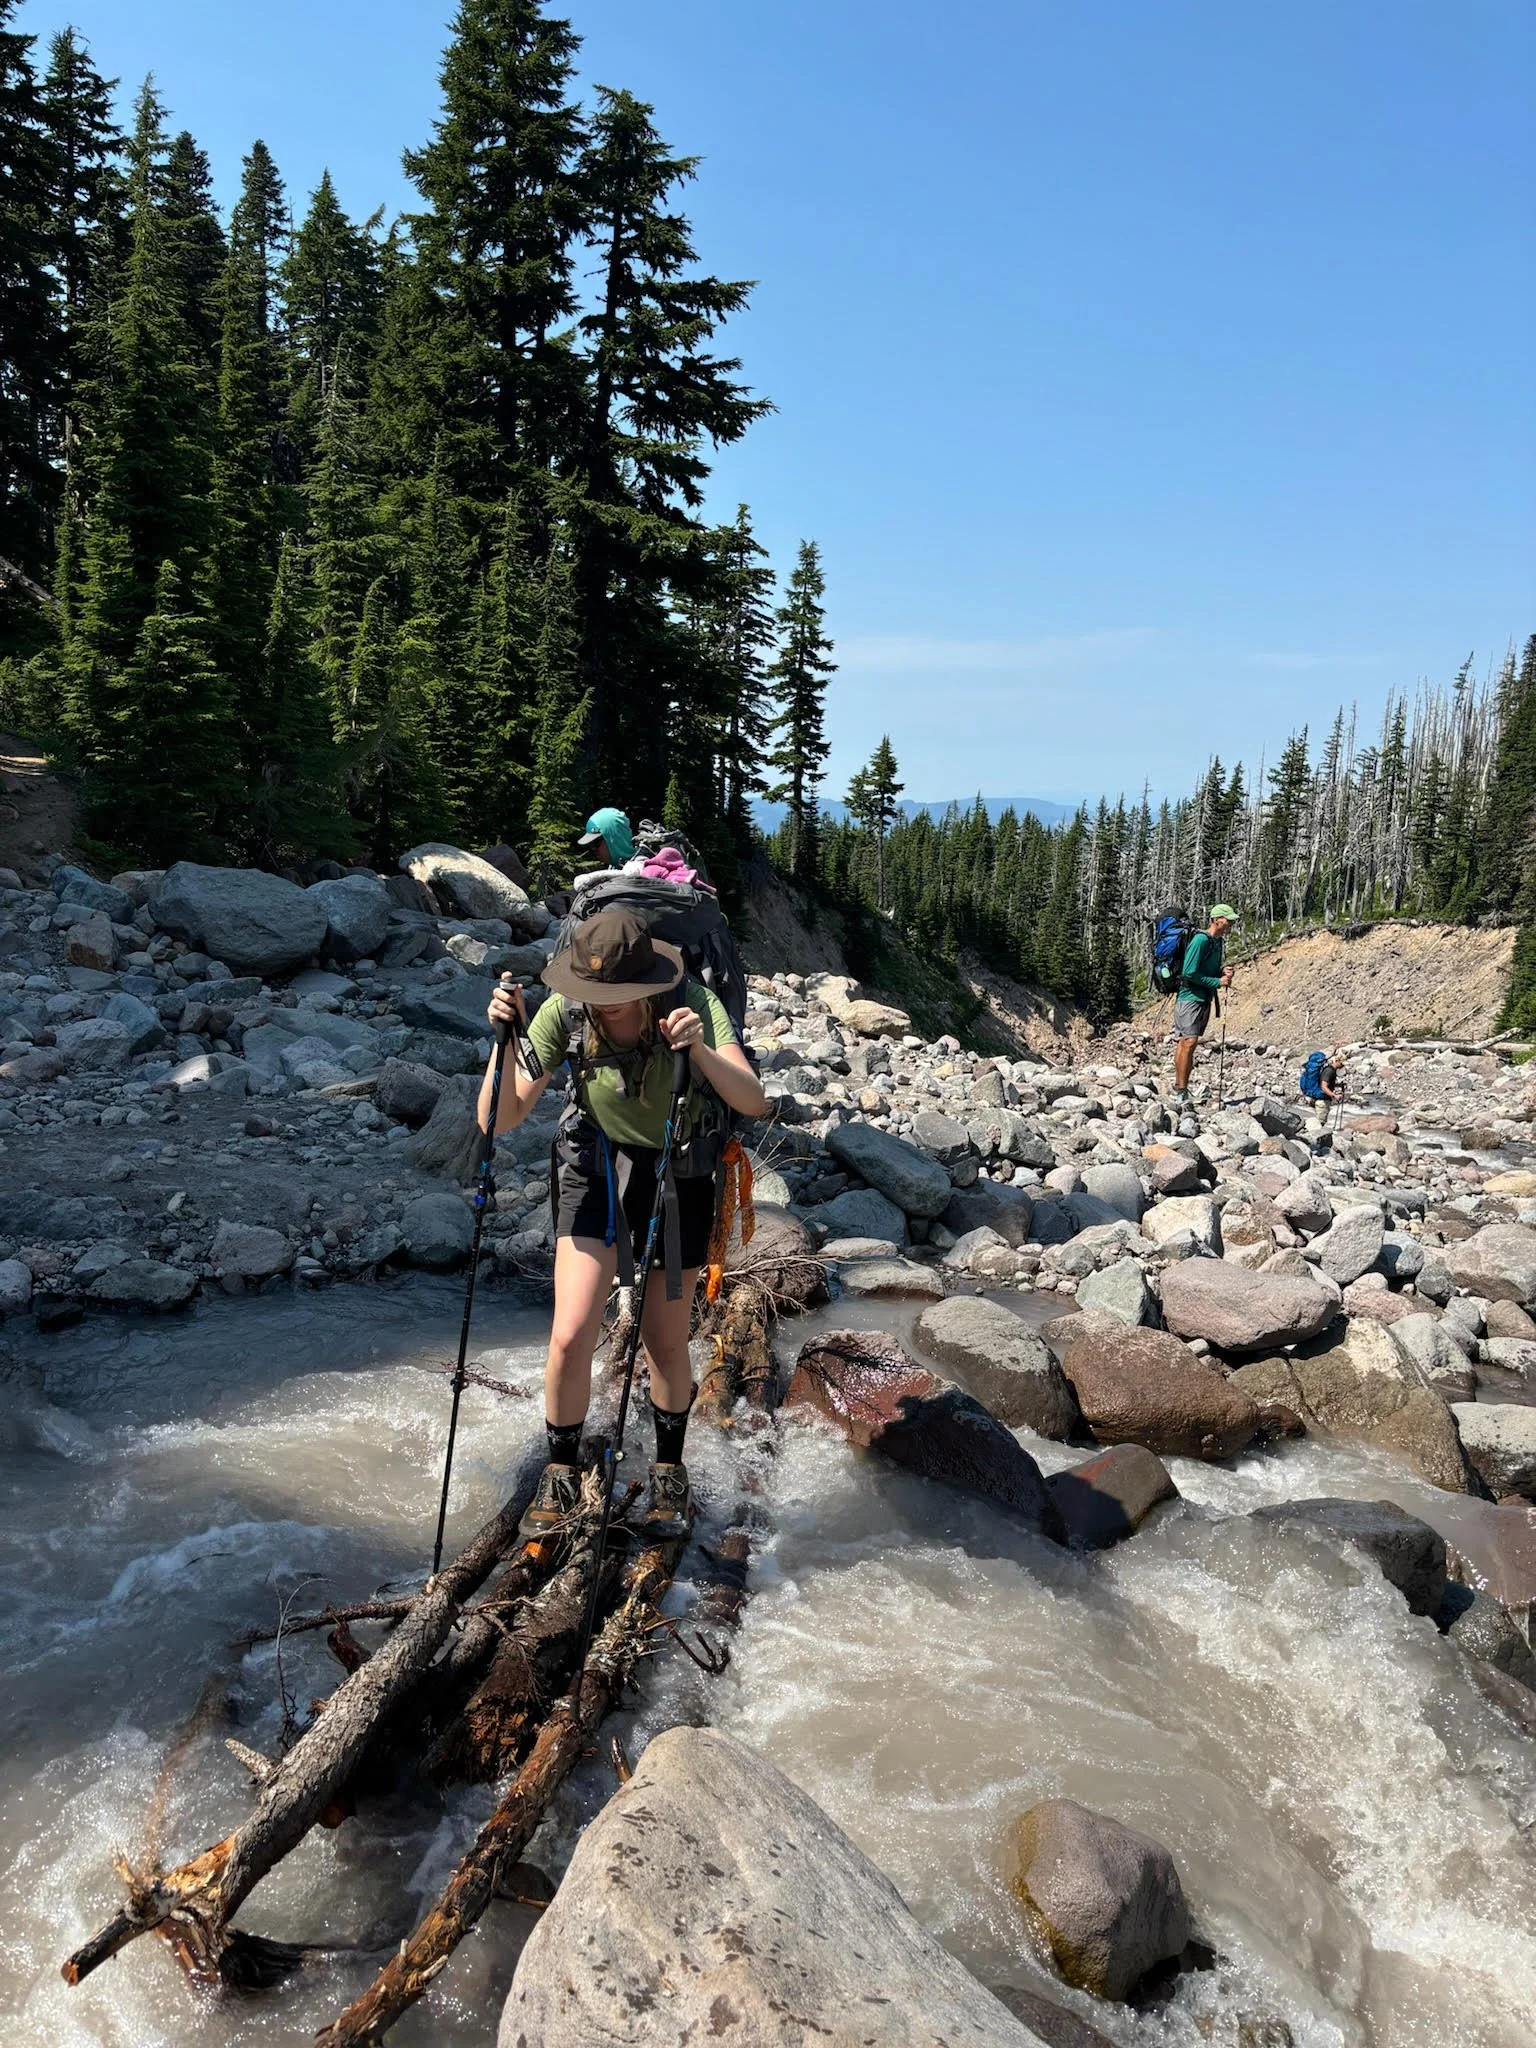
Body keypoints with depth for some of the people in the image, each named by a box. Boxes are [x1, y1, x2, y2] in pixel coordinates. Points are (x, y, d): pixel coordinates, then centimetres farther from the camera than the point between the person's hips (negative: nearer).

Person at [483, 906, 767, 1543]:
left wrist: (699, 1050, -50)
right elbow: (499, 1120, -22)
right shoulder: (564, 1013, -22)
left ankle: (669, 1470, 36)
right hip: (596, 1161, 1)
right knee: (571, 1335, -10)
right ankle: (561, 1474, 17)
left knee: (665, 1341, 8)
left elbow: (754, 1102, -34)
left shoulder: (693, 1003, -26)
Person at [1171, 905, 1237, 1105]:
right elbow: (1189, 973, -20)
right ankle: (1181, 1093, -13)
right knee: (1189, 1043, -14)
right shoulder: (1201, 940, -15)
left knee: (1185, 1043, 10)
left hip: (1204, 999, 9)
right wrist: (1218, 982, -15)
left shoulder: (1218, 942, 13)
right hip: (1191, 997, -9)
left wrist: (1223, 971, 3)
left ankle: (1178, 1090, 12)